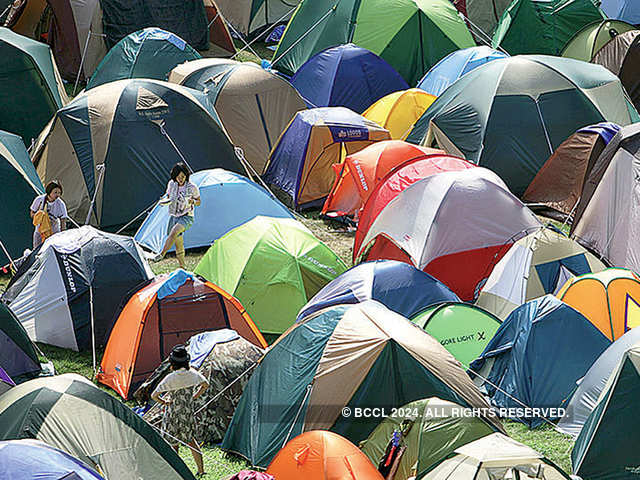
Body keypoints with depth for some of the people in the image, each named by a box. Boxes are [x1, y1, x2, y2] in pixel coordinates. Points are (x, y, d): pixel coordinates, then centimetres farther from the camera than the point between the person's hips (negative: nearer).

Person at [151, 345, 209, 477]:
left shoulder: (170, 379, -21)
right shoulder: (193, 374, -6)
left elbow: (154, 396, -21)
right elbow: (205, 385, 15)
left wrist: (163, 402, -3)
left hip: (173, 417, -5)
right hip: (189, 415, 5)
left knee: (173, 445, 8)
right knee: (190, 440, 24)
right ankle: (201, 469, 27)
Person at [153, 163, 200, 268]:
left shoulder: (192, 187, -11)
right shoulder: (171, 184, 0)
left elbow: (198, 202, 2)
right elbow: (168, 196, 16)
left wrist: (192, 201, -20)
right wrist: (166, 201, -7)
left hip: (186, 217, -5)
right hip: (174, 216, 5)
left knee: (173, 232, -33)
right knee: (178, 244, 5)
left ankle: (162, 254, -31)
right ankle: (182, 268, 16)